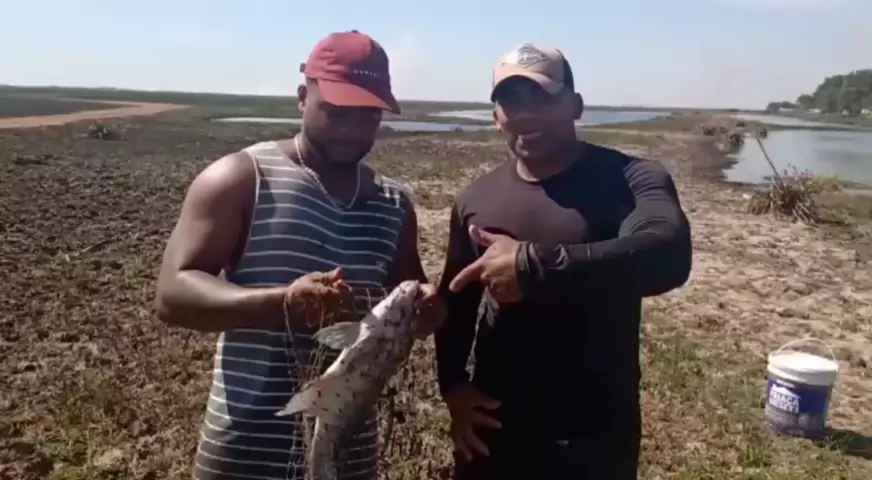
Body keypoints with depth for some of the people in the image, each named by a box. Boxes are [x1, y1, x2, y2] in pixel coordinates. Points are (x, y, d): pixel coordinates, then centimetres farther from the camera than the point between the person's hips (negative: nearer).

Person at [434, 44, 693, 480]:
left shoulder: (629, 180, -9)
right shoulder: (475, 199, 4)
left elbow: (666, 255, -30)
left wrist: (531, 263, -32)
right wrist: (452, 385, 1)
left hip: (595, 438, -3)